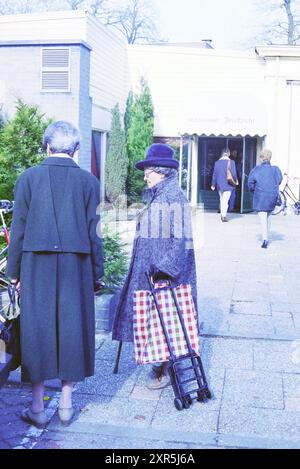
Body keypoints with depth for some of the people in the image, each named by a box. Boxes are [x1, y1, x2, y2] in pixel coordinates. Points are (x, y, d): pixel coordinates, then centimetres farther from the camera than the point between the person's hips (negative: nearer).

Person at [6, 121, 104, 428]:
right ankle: (66, 405, 21)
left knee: (36, 329, 9)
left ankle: (37, 408, 17)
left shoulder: (28, 178, -2)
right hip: (75, 266, 1)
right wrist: (96, 273, 10)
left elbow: (18, 229, -1)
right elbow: (93, 233, 1)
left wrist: (14, 271, 7)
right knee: (71, 328, 11)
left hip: (36, 265, 0)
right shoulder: (88, 181, -1)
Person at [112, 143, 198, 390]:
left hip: (163, 273, -9)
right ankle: (161, 363, 26)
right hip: (151, 270, 9)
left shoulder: (174, 197, -15)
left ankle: (164, 371, 11)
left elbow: (182, 239, -20)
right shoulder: (157, 197, 14)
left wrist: (164, 269, -23)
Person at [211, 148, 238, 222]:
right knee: (225, 200, -2)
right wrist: (235, 181, 10)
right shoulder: (231, 162, -10)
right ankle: (223, 216, -5)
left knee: (222, 199, 18)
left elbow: (214, 174, 3)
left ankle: (222, 214, 25)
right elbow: (234, 174, -8)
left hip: (219, 184, 4)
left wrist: (213, 184, 10)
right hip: (227, 184, -4)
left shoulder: (217, 162, 0)